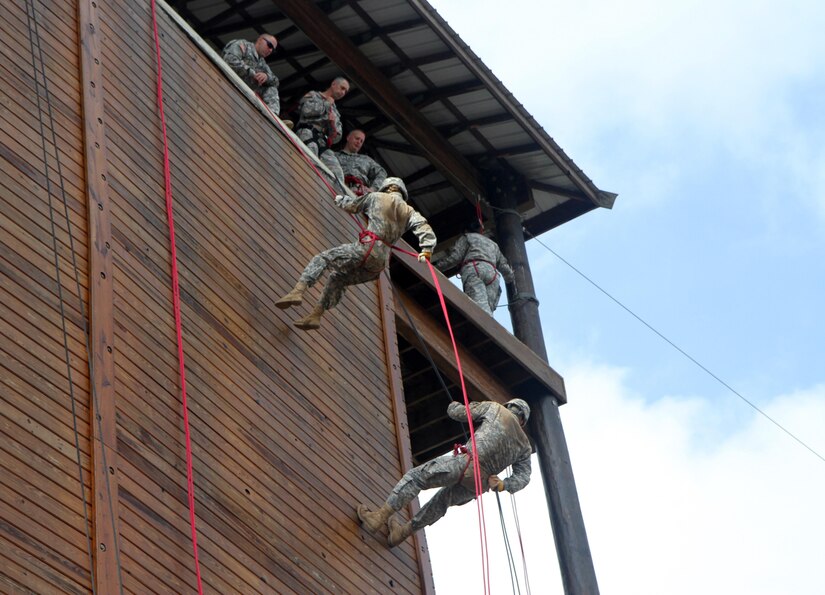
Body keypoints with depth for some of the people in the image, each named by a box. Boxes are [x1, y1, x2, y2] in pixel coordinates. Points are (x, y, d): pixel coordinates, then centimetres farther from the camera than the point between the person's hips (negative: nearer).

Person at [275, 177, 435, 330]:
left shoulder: (376, 197, 13)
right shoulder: (409, 212, 21)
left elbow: (351, 205, 23)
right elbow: (425, 228, 4)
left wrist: (339, 199, 43)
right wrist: (426, 251, -5)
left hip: (367, 248, -5)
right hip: (381, 263, 5)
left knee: (321, 259, 2)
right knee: (338, 279, 21)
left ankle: (298, 291, -20)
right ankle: (315, 315, 12)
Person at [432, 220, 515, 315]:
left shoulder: (466, 237, 23)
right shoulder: (493, 244, 37)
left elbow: (454, 257, 8)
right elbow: (504, 266, 32)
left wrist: (435, 266, 14)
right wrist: (510, 279, 49)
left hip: (474, 269, -5)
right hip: (492, 273, 5)